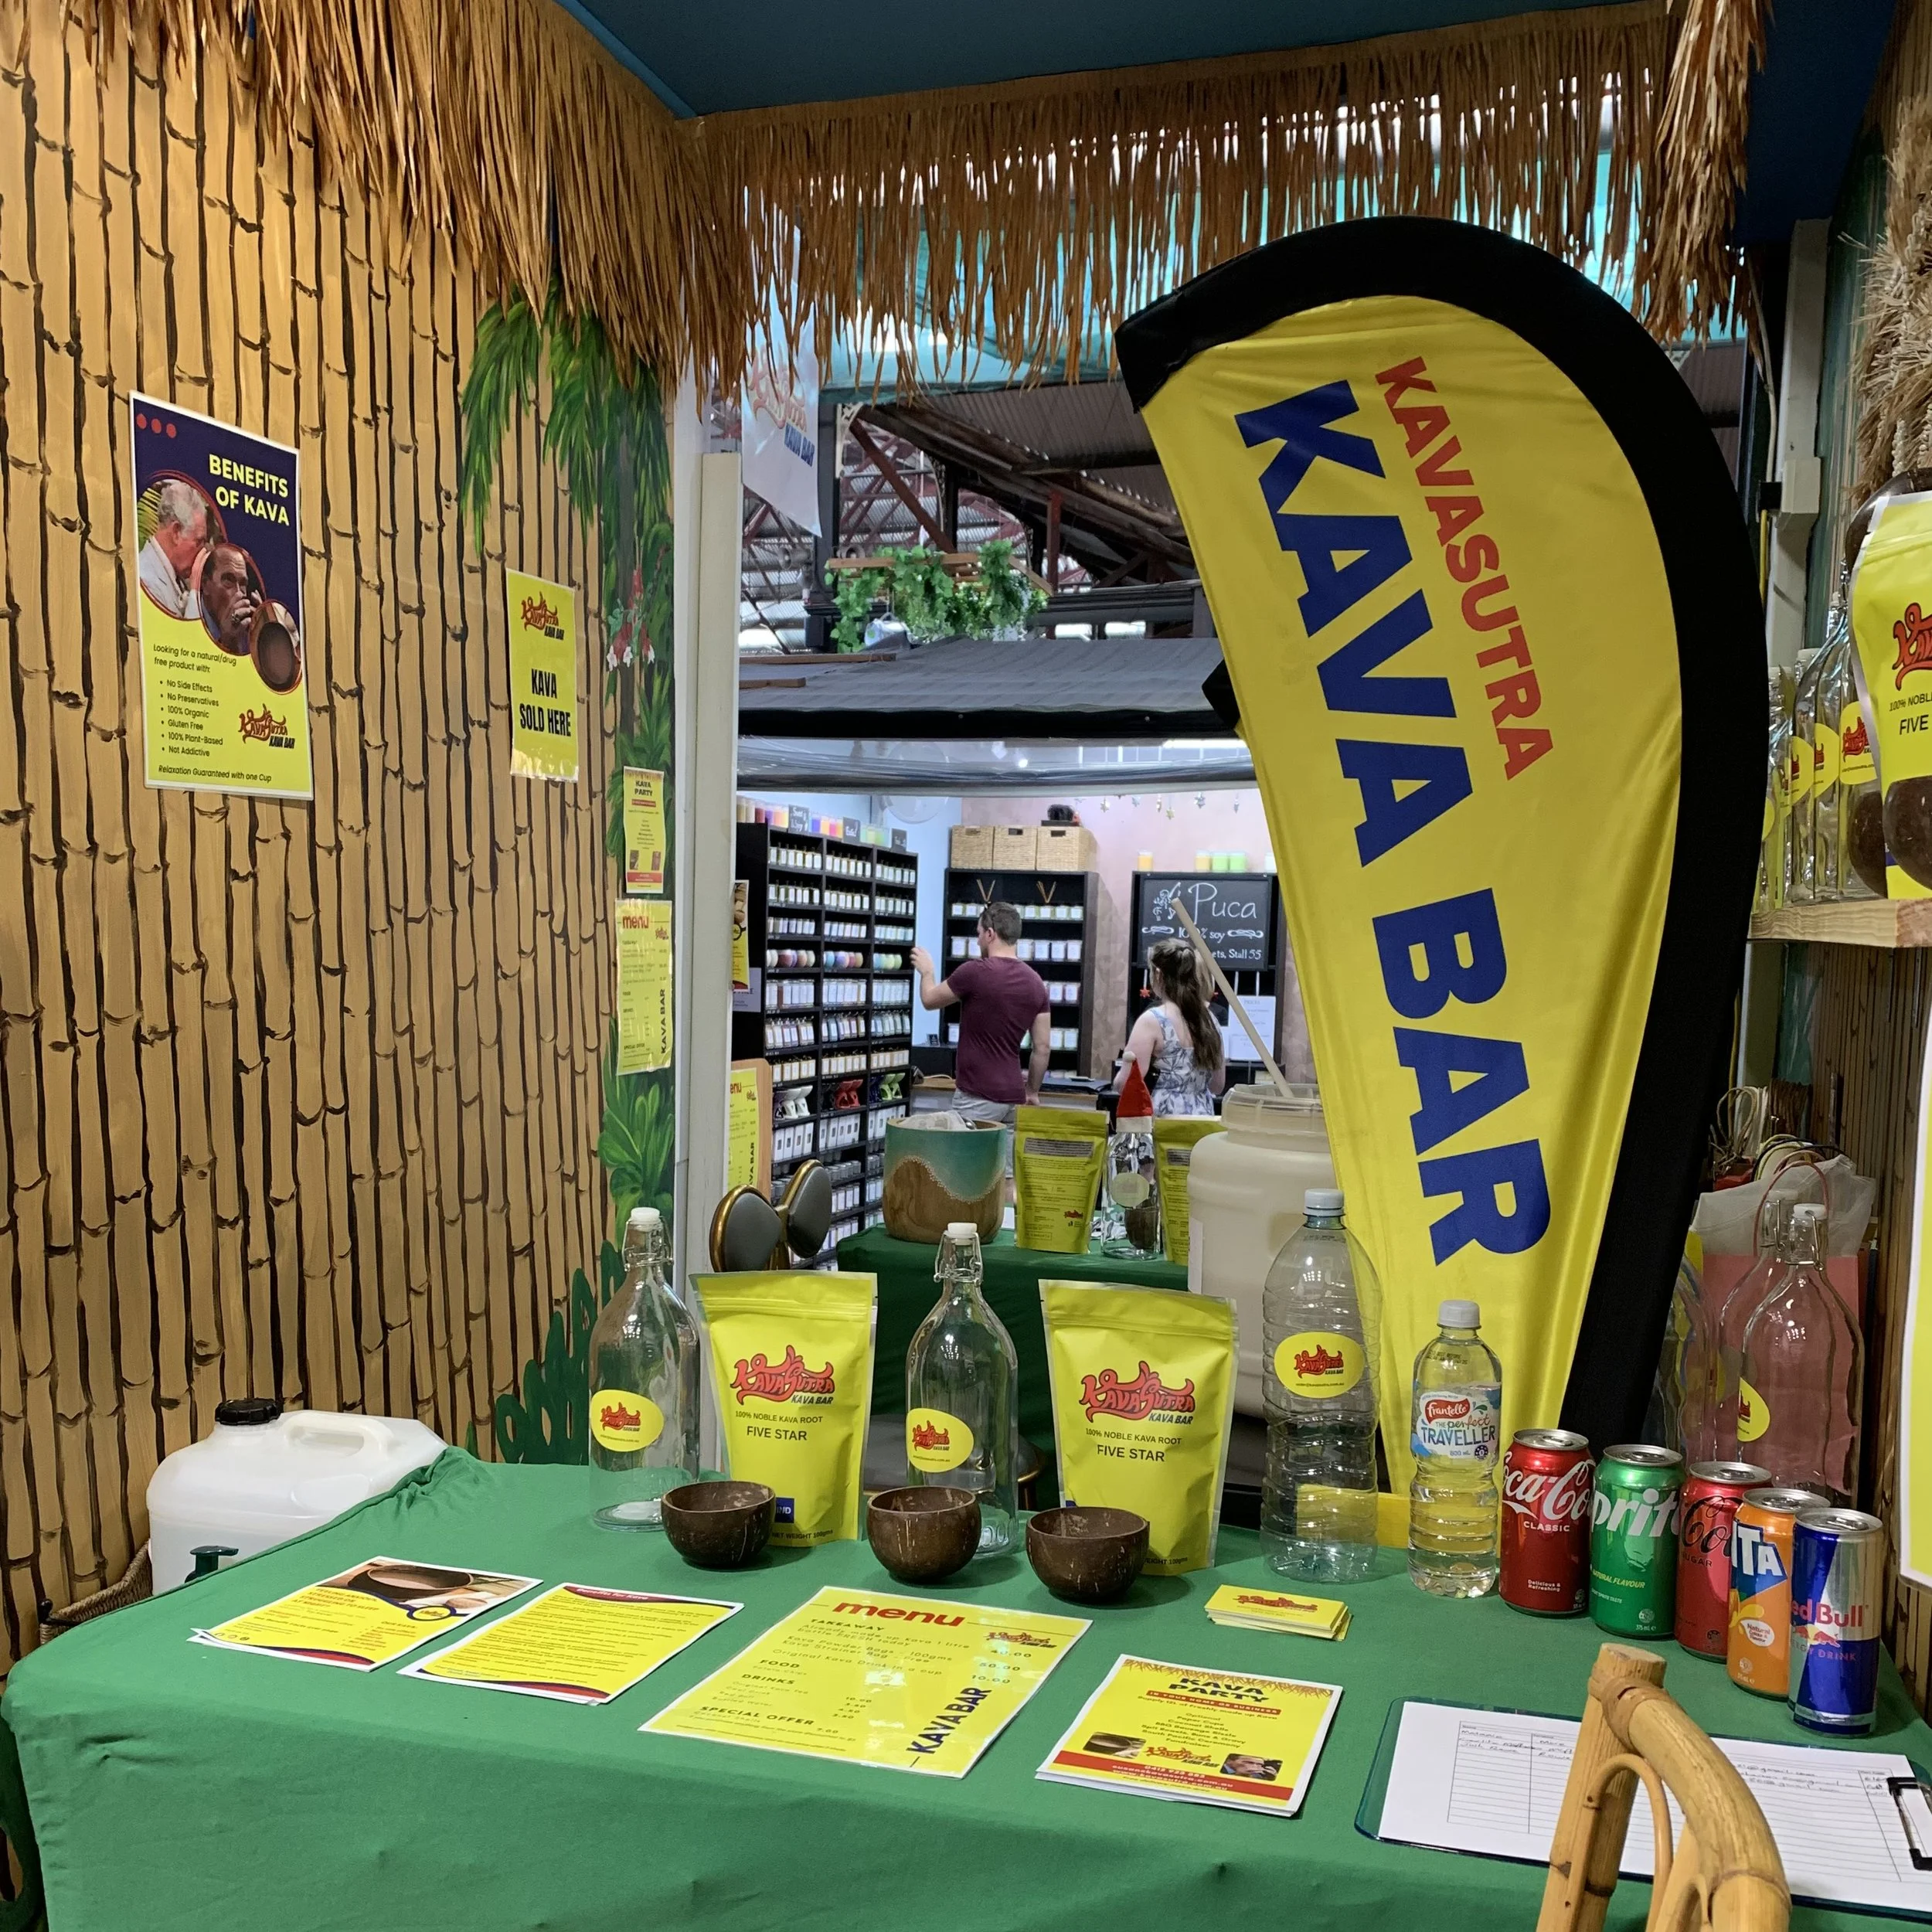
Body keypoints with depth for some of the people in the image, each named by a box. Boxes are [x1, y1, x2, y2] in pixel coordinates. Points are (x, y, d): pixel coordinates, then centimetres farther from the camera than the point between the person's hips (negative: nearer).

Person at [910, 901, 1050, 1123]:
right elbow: (1043, 1047, 8)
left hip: (978, 1096, -7)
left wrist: (927, 971, 24)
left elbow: (930, 1000, 4)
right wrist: (1032, 1091, 19)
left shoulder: (975, 972, -13)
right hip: (1012, 1095, 7)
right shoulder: (1035, 983, 6)